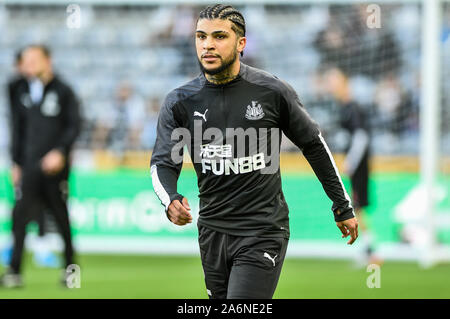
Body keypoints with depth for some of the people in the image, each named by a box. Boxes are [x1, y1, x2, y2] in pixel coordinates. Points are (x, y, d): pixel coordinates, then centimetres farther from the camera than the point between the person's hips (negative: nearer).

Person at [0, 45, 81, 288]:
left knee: (61, 218, 4)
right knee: (20, 214, -9)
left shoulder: (62, 91, -2)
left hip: (55, 165, -3)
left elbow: (74, 125, -4)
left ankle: (70, 267, 18)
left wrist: (60, 152, -16)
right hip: (29, 166, 3)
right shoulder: (22, 92, 12)